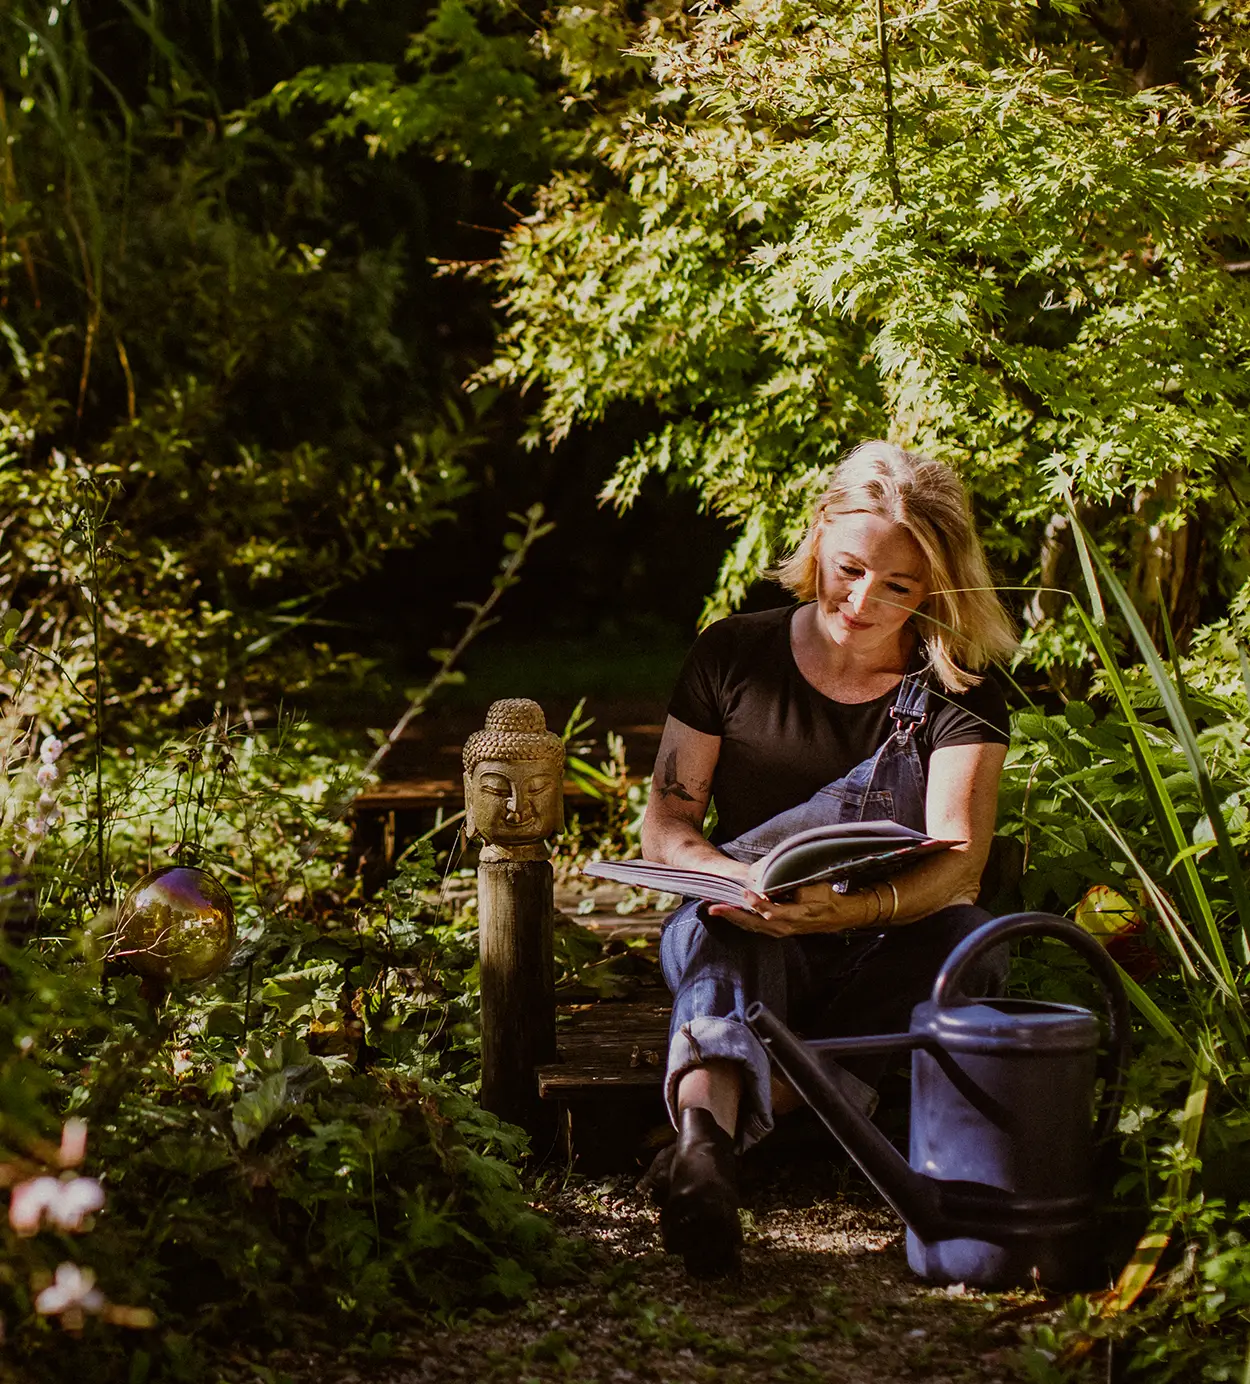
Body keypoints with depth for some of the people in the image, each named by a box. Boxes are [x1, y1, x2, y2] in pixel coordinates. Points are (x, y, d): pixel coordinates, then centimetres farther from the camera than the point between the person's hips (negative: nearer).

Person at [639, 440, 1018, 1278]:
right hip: (748, 948, 0)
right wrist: (745, 882, -24)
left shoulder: (959, 697, -2)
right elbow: (664, 827, 0)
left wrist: (854, 908, -40)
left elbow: (959, 858, -18)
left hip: (886, 956, 0)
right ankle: (706, 1137, -66)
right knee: (719, 928, -35)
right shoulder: (733, 656, 3)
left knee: (967, 940, -35)